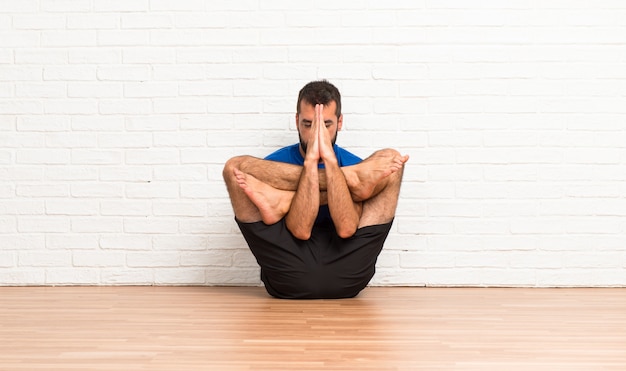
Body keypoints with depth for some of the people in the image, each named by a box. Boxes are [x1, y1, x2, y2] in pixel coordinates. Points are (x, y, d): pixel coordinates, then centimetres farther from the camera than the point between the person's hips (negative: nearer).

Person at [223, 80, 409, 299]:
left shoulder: (355, 165, 12)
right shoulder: (274, 164, 8)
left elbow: (346, 229, -9)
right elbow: (301, 231, -9)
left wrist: (329, 158, -16)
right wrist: (311, 159, -17)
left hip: (344, 277, 1)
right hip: (290, 277, -1)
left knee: (390, 160, -8)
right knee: (235, 167, -8)